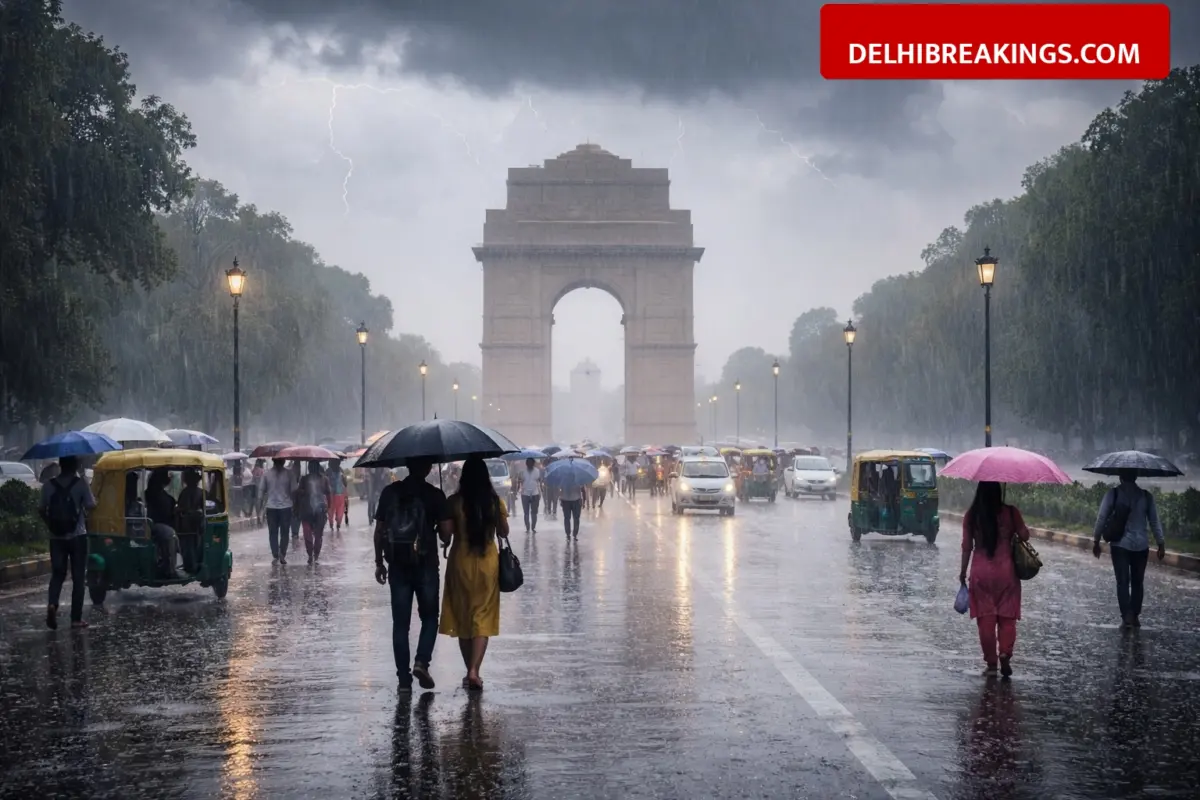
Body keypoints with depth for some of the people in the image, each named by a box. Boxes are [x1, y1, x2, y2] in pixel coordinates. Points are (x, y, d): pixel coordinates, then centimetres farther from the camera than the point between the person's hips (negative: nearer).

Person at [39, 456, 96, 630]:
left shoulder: (48, 485, 0)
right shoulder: (81, 483, -8)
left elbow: (41, 509, 2)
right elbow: (90, 505, -13)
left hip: (56, 537, 2)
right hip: (77, 536, -2)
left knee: (57, 573, 13)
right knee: (78, 577, 6)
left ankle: (52, 604, -14)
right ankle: (76, 618, 5)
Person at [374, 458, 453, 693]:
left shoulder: (390, 492, 2)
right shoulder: (434, 495, -6)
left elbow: (379, 530, 3)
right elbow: (446, 531, -12)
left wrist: (379, 562, 12)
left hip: (397, 566, 2)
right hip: (425, 565, -2)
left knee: (400, 622, 7)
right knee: (429, 616, 15)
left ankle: (404, 678, 6)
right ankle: (421, 661, -5)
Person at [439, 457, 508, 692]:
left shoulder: (455, 502, -9)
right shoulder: (496, 502, -5)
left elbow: (445, 537, -8)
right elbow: (504, 533, 4)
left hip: (461, 563, 0)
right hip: (488, 563, 0)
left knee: (462, 617, 13)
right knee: (482, 618, 3)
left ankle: (470, 672, 18)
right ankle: (474, 671, -12)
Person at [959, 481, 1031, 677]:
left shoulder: (971, 516, -3)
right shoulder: (1011, 512, -6)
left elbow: (967, 546, -1)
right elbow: (1024, 536, -4)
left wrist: (963, 571, 7)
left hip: (980, 572, 0)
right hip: (1006, 570, 0)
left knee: (985, 619, 6)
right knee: (1007, 617, 9)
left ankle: (991, 663, 7)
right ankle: (1005, 654, -10)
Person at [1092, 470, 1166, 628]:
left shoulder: (1112, 494, -4)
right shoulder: (1146, 496, 0)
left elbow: (1101, 518, -3)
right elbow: (1155, 521, 2)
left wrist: (1096, 540, 5)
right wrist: (1161, 543, 8)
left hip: (1120, 544, -1)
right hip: (1141, 545, 2)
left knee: (1122, 581, 0)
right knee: (1137, 582, 12)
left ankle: (1127, 616, -10)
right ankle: (1135, 617, 14)